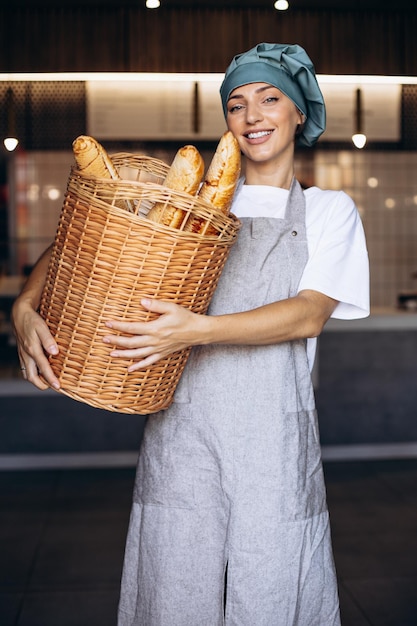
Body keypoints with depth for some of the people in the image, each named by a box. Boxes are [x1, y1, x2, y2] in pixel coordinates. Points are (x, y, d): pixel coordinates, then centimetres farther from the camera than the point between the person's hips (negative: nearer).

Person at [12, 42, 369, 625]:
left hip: (276, 442, -1)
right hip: (183, 434, 1)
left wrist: (198, 328, -20)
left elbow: (309, 314, -6)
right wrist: (26, 306, -11)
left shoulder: (330, 210, 10)